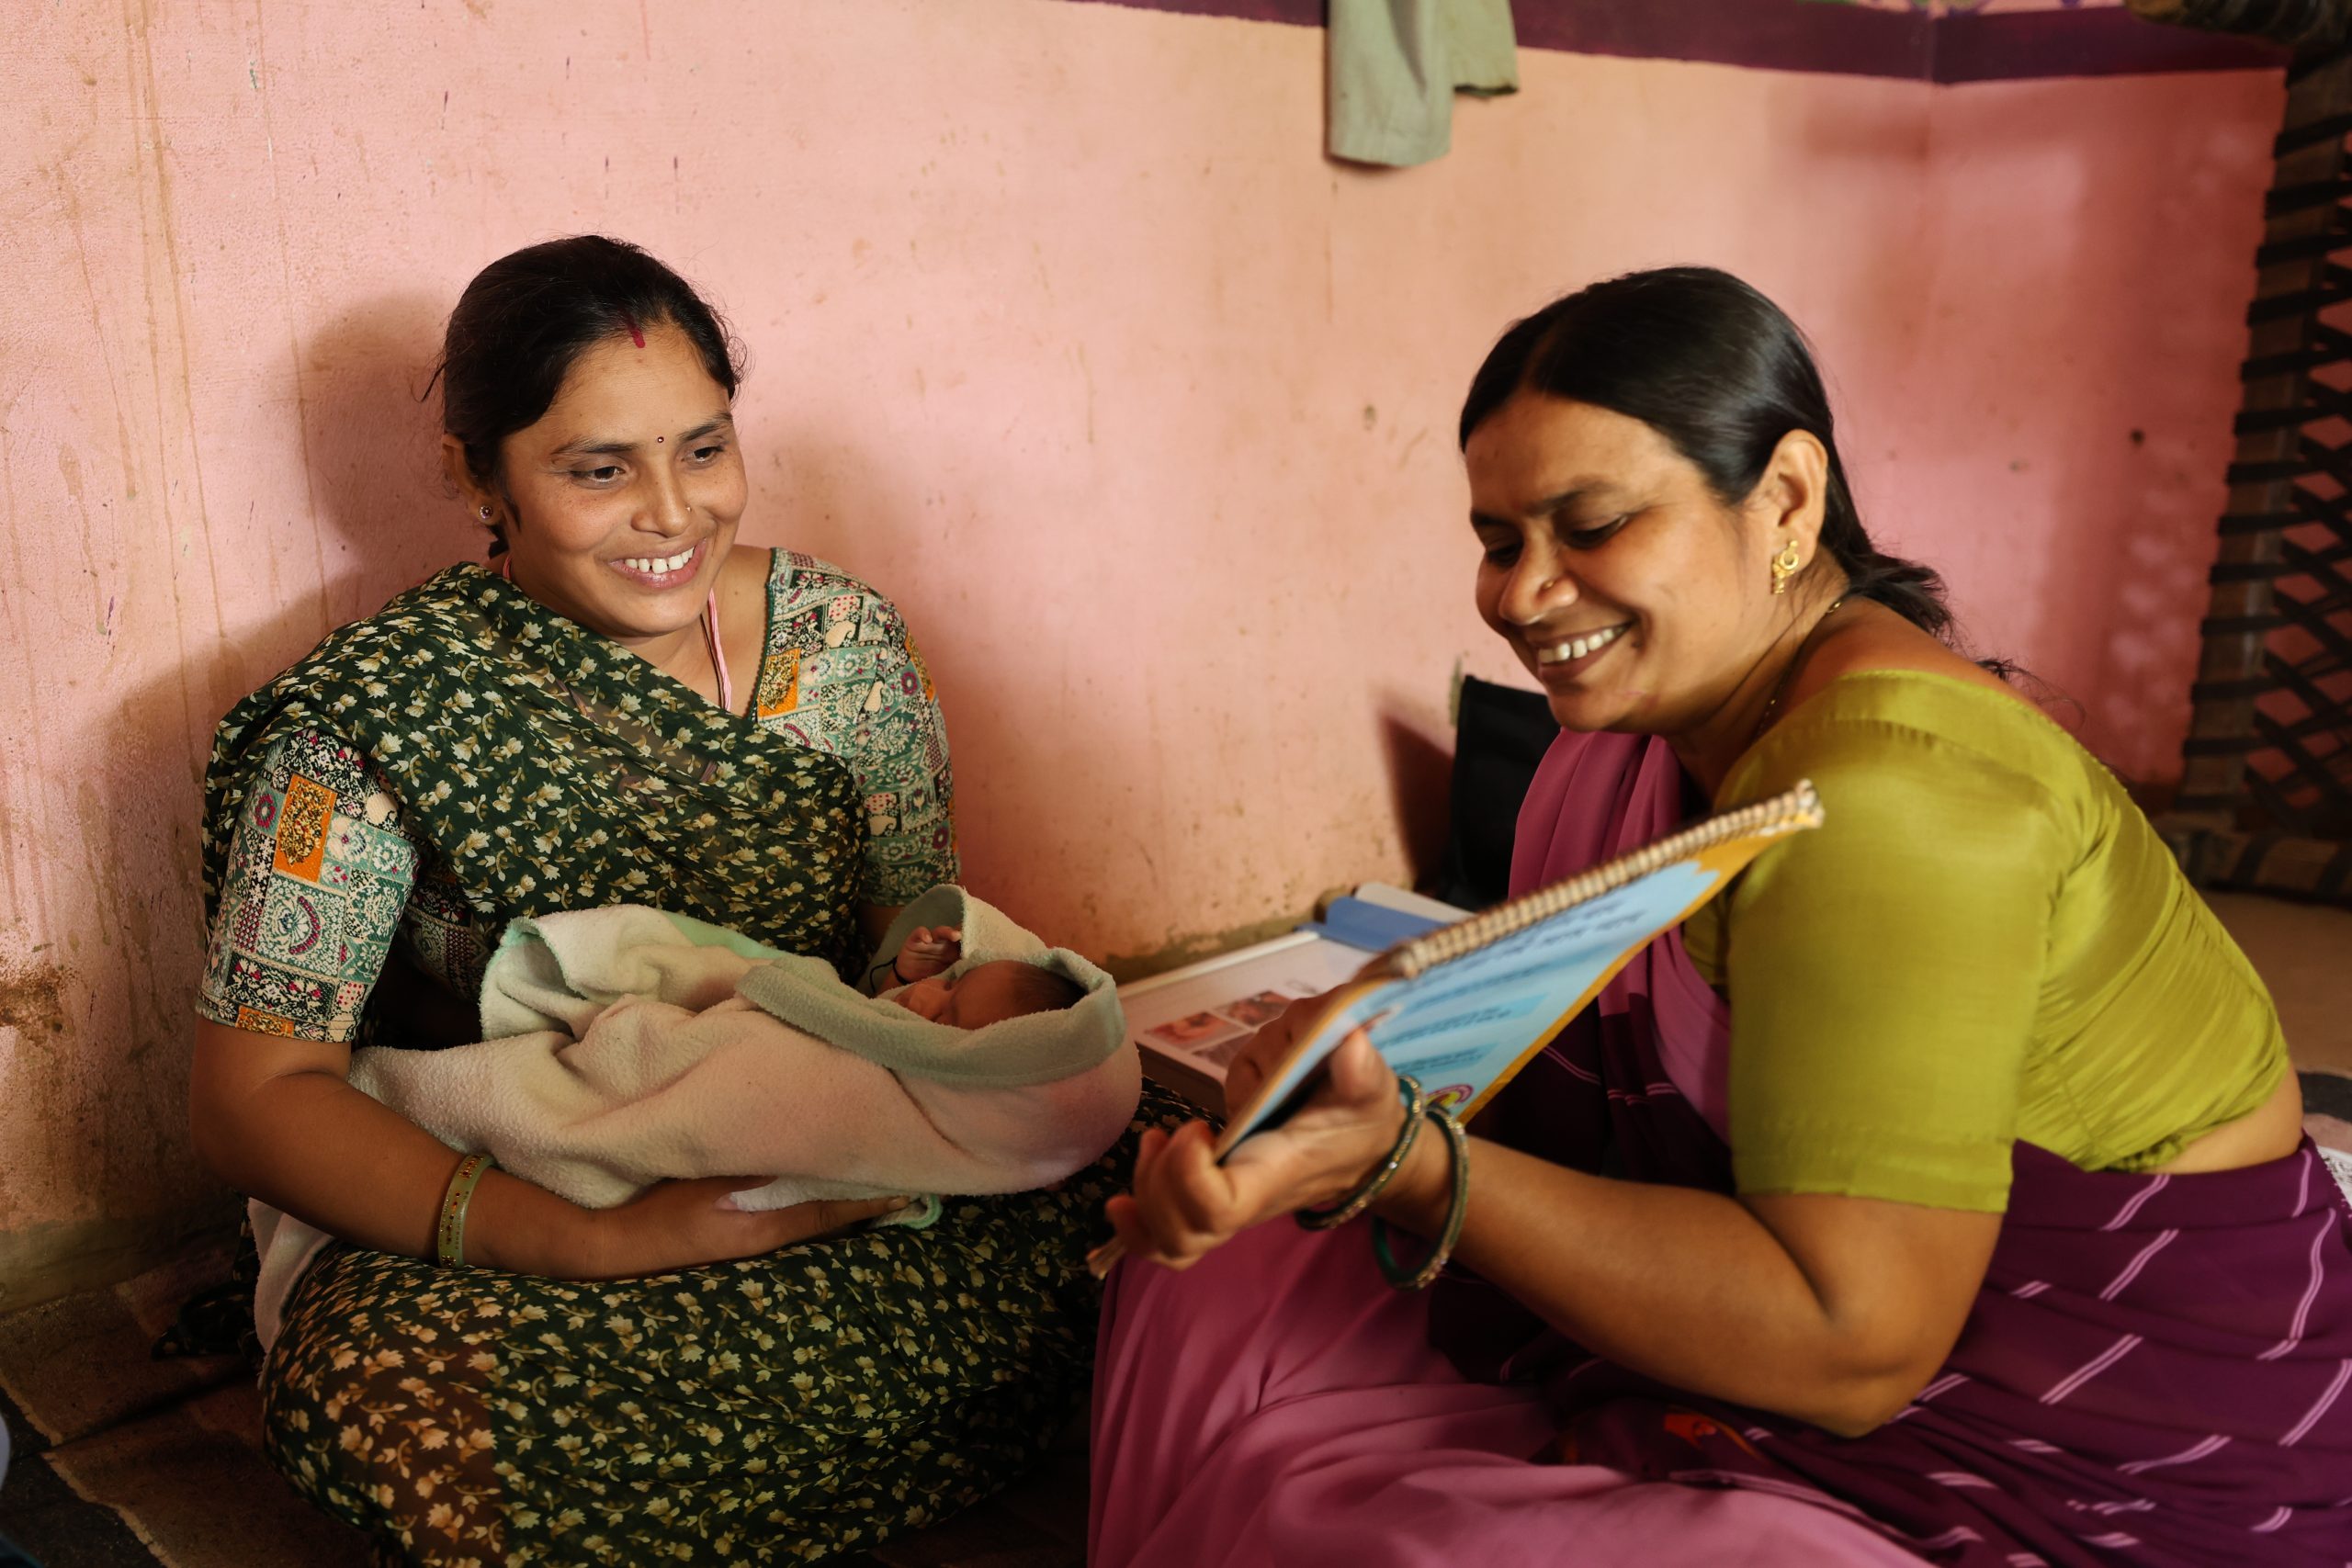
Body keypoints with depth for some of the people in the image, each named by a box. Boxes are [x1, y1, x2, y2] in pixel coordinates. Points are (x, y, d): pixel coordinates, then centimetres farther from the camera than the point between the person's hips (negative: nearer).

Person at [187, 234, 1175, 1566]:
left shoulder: (845, 639, 0)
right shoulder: (369, 723, -9)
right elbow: (255, 1094, -13)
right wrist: (602, 1241, -27)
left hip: (840, 1193, 3)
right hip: (489, 1244, -2)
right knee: (390, 1388, -35)